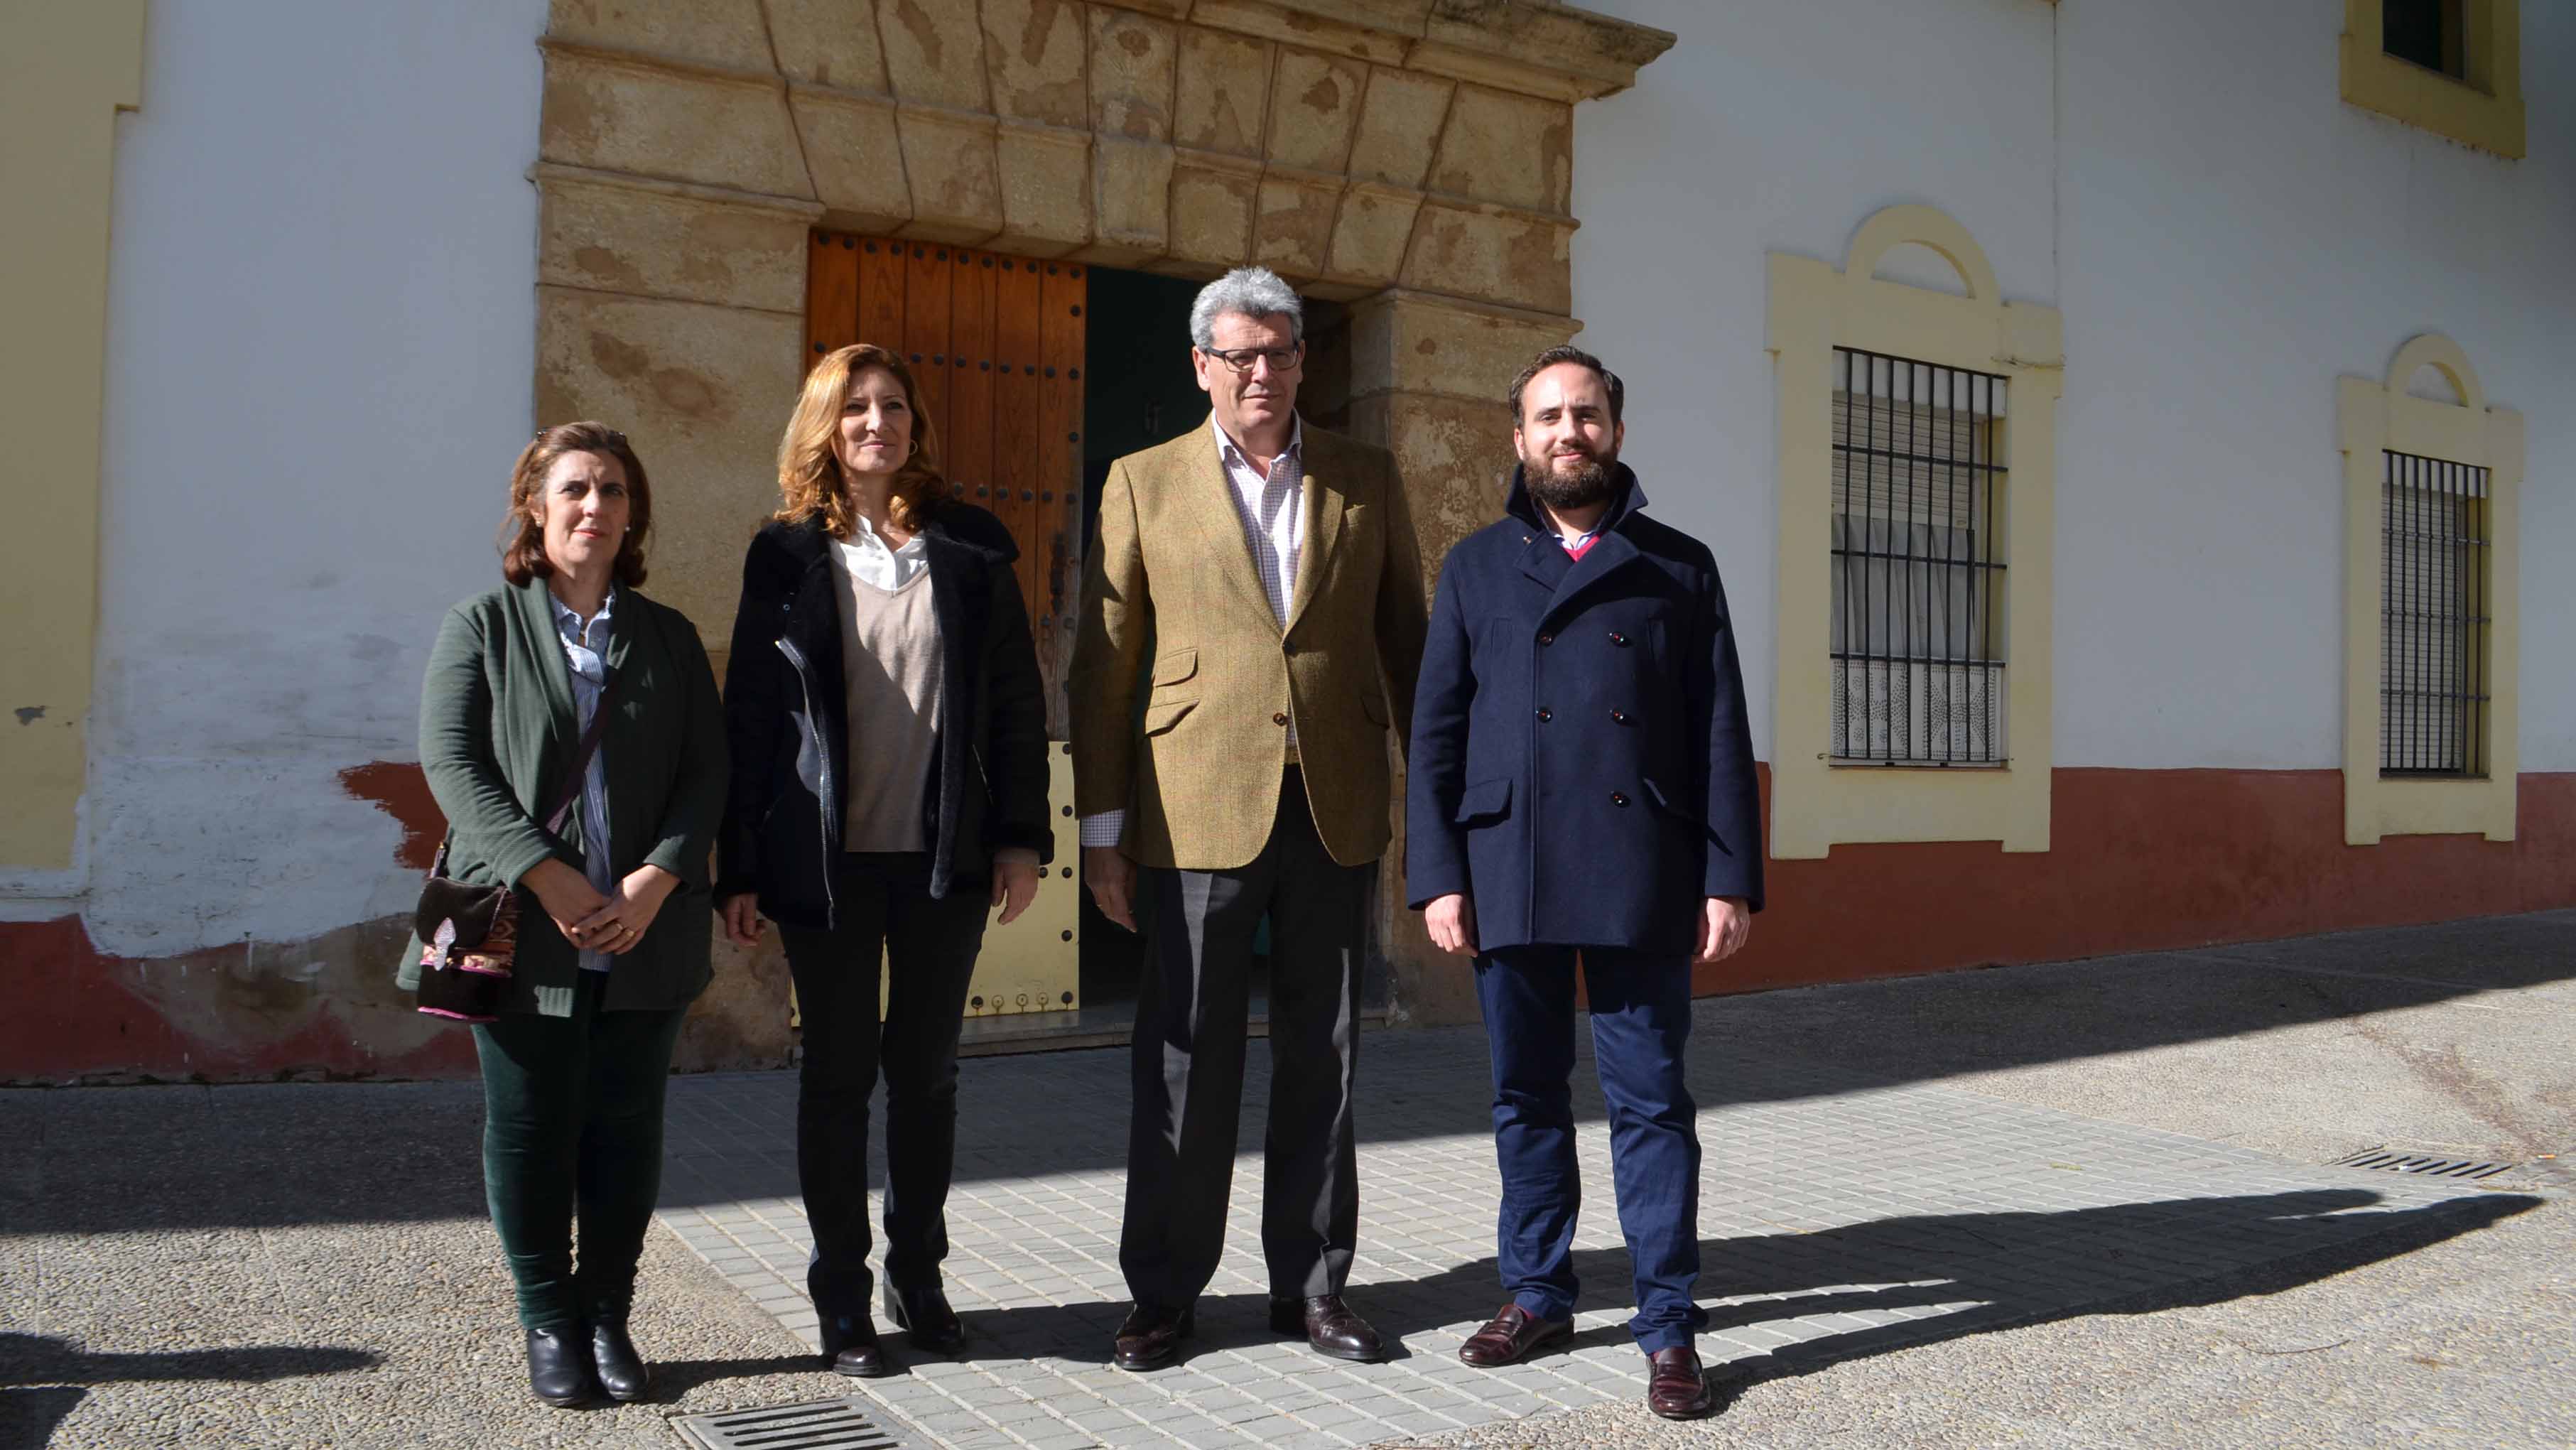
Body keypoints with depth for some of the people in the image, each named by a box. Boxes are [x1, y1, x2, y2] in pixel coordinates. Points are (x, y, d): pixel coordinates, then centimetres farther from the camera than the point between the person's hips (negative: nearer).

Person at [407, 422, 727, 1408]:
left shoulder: (669, 637, 11)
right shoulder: (482, 626, 5)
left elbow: (706, 772, 5)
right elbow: (451, 761, -5)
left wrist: (657, 879, -11)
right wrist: (545, 874, -16)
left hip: (645, 936, 2)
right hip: (523, 930, -2)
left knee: (627, 1133, 6)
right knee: (530, 1132, 5)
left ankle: (609, 1318, 20)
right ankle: (550, 1324, 19)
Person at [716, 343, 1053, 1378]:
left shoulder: (969, 549, 5)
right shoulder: (787, 556, 3)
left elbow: (1016, 700, 5)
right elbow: (749, 714, 2)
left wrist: (1022, 836, -2)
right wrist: (740, 868, -2)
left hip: (947, 857, 1)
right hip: (826, 857, -1)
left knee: (927, 1069, 10)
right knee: (838, 1074, 7)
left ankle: (918, 1274, 25)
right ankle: (841, 1296, 19)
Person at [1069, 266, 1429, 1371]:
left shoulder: (1366, 482, 10)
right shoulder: (1144, 484, 5)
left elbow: (1405, 642, 12)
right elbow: (1103, 666, 3)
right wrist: (1102, 825, -1)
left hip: (1334, 813, 2)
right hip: (1197, 813, -2)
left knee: (1321, 1060, 9)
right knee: (1185, 1063, 5)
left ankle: (1311, 1286, 23)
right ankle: (1163, 1292, 19)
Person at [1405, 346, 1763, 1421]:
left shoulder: (1679, 566, 9)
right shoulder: (1476, 566, 12)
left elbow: (1720, 734, 5)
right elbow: (1436, 731, 8)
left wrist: (1731, 878, -3)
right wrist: (1437, 876, -1)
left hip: (1640, 877, -1)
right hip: (1508, 874, 2)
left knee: (1651, 1098, 1)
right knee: (1527, 1095, 11)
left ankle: (1669, 1326, 11)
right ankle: (1536, 1293, 25)